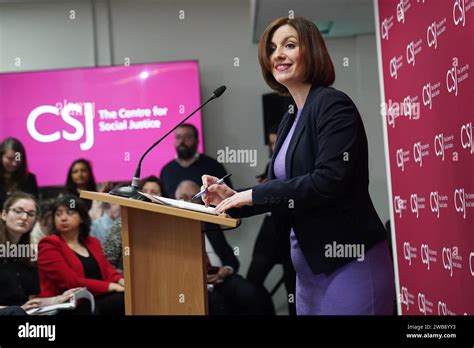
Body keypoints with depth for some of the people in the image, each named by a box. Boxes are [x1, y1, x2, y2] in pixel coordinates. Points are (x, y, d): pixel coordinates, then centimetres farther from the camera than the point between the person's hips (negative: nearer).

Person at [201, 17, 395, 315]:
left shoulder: (333, 105, -11)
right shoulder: (291, 120, 14)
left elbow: (330, 180, -22)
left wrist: (254, 195, -17)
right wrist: (235, 199, 2)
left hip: (349, 262, -8)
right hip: (310, 262, 8)